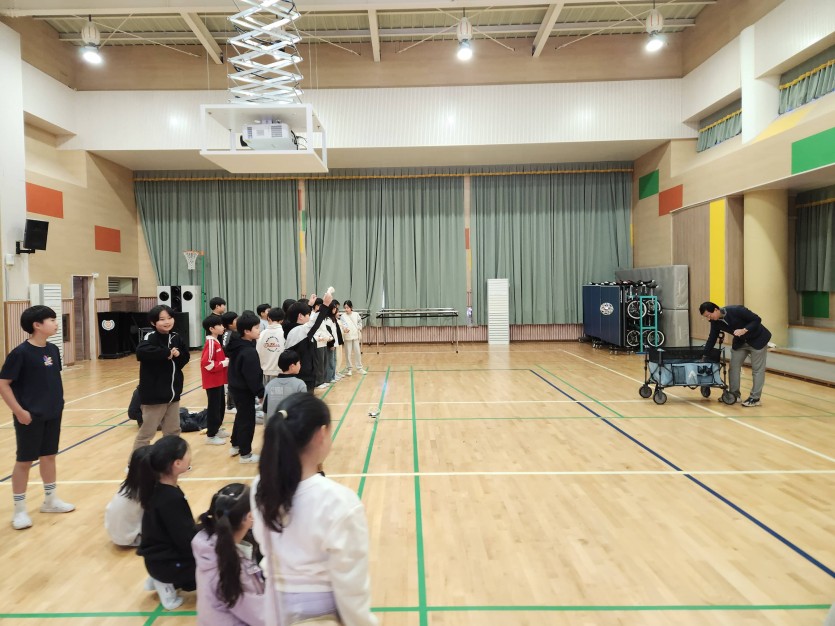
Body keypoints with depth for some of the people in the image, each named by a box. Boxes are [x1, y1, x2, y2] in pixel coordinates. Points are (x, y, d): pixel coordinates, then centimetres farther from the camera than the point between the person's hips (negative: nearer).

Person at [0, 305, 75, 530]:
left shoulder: (53, 350, 2)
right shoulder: (20, 353, -17)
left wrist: (58, 402, 11)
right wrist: (19, 411, -18)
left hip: (53, 413, 6)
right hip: (30, 416, -6)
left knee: (49, 455, 16)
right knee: (24, 460, 5)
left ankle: (50, 500, 31)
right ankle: (19, 509, 19)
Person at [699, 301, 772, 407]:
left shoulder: (736, 310, -30)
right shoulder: (715, 322, -10)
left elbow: (757, 319, -24)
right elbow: (712, 339, 0)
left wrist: (744, 330, -37)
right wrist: (704, 356, 2)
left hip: (757, 339, -6)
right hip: (740, 341, 7)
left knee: (757, 369, -2)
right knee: (734, 366, 5)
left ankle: (755, 398, 1)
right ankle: (734, 394, 15)